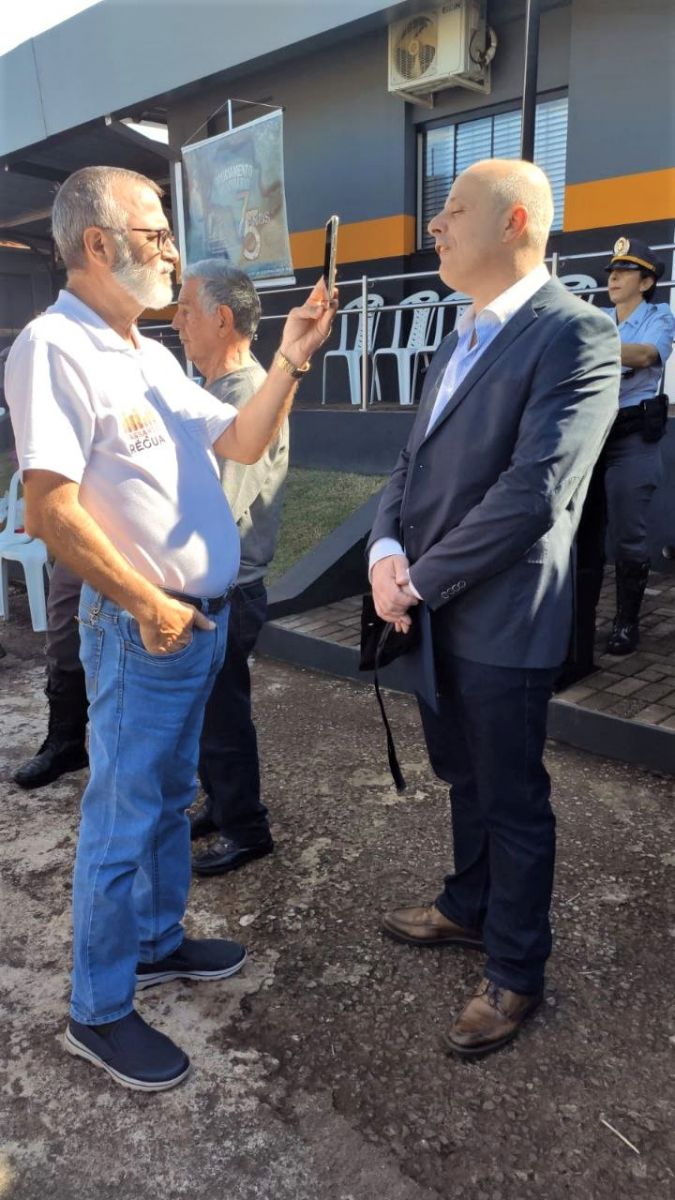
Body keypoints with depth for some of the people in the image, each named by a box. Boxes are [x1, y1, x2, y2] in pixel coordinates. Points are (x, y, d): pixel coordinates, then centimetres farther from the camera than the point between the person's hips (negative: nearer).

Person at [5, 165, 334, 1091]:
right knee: (123, 818, 3)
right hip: (145, 628, -9)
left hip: (204, 616, 9)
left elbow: (242, 443, 15)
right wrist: (151, 608, -19)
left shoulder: (153, 356, 13)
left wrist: (290, 361, 2)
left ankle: (158, 940, 40)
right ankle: (98, 1011, 22)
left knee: (170, 796, 20)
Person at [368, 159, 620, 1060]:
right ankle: (470, 910, 46)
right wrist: (386, 550, -6)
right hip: (431, 611, 8)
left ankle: (516, 971, 30)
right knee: (465, 779, 23)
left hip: (501, 620, -8)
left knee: (513, 800, 9)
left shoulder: (576, 335, -14)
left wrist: (421, 581, -16)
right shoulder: (458, 343, 14)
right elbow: (414, 464, 13)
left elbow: (532, 493, -22)